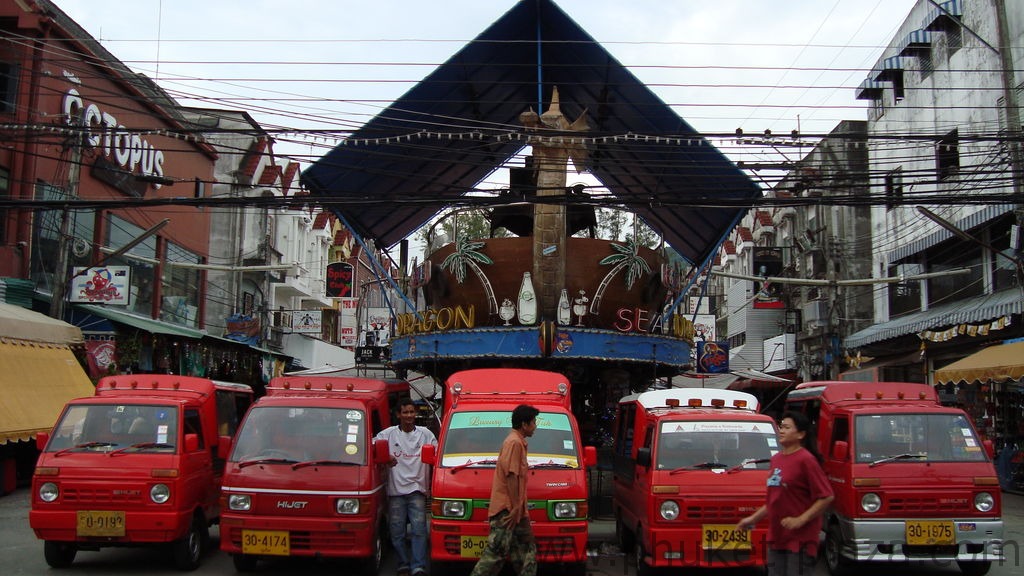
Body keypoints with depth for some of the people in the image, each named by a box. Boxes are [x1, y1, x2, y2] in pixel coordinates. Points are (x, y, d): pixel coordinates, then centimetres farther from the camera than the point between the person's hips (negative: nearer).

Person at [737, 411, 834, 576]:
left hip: (800, 540, -8)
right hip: (776, 538, 8)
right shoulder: (776, 459, 12)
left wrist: (800, 520, -19)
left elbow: (827, 496, -16)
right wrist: (753, 518, 19)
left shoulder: (805, 460, -13)